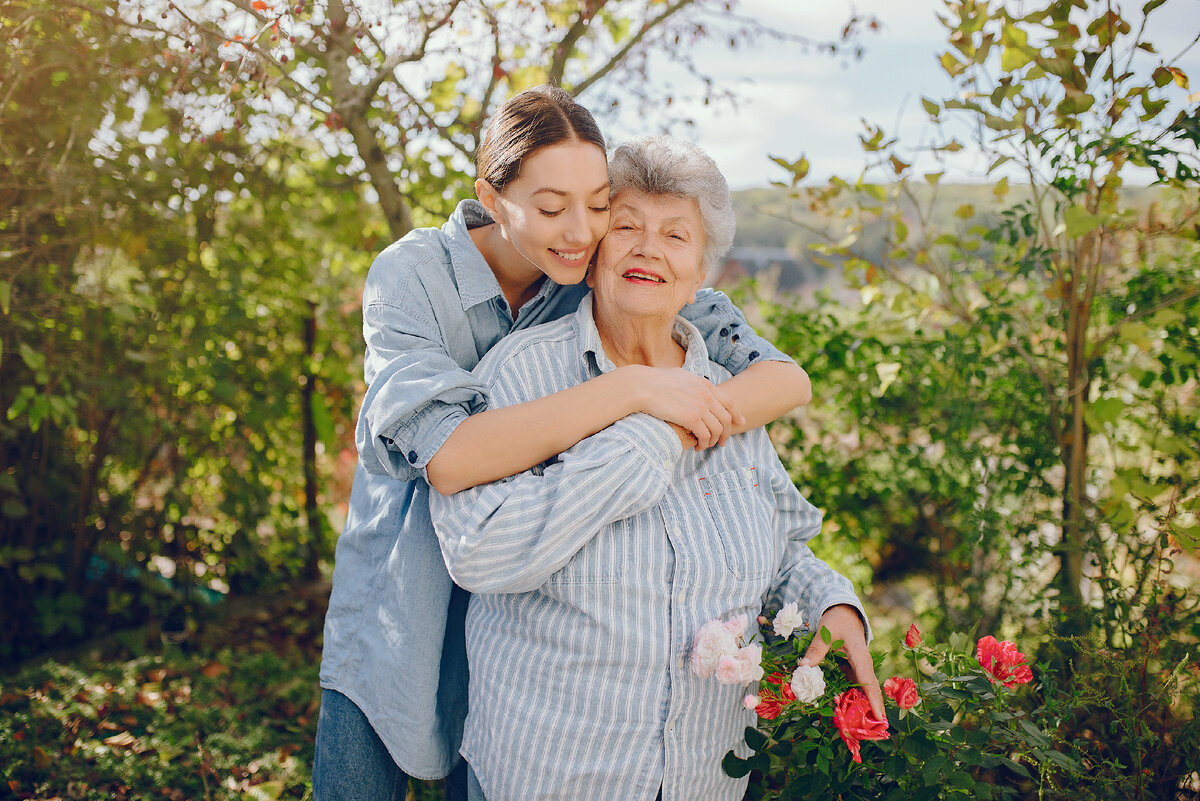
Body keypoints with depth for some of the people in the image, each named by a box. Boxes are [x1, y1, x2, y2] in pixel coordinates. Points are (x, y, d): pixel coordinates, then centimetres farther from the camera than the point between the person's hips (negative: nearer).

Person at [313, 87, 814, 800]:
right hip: (400, 627, -2)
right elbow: (448, 455, -33)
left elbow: (787, 379, -12)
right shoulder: (412, 276, -17)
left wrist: (687, 424, -31)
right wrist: (633, 389, -36)